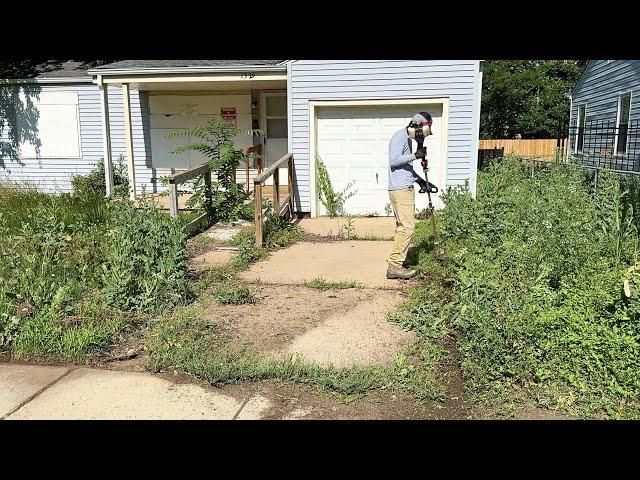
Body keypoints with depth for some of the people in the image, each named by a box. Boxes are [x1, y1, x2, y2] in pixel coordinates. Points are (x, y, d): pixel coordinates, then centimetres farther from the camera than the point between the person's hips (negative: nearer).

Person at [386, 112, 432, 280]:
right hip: (400, 189, -11)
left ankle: (397, 263, 15)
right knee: (407, 227, -14)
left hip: (405, 188, 11)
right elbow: (394, 160, -20)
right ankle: (394, 266, -13)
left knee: (402, 227, 11)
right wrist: (415, 155, -17)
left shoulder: (407, 139, 22)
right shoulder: (399, 137, -8)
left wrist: (420, 180, 22)